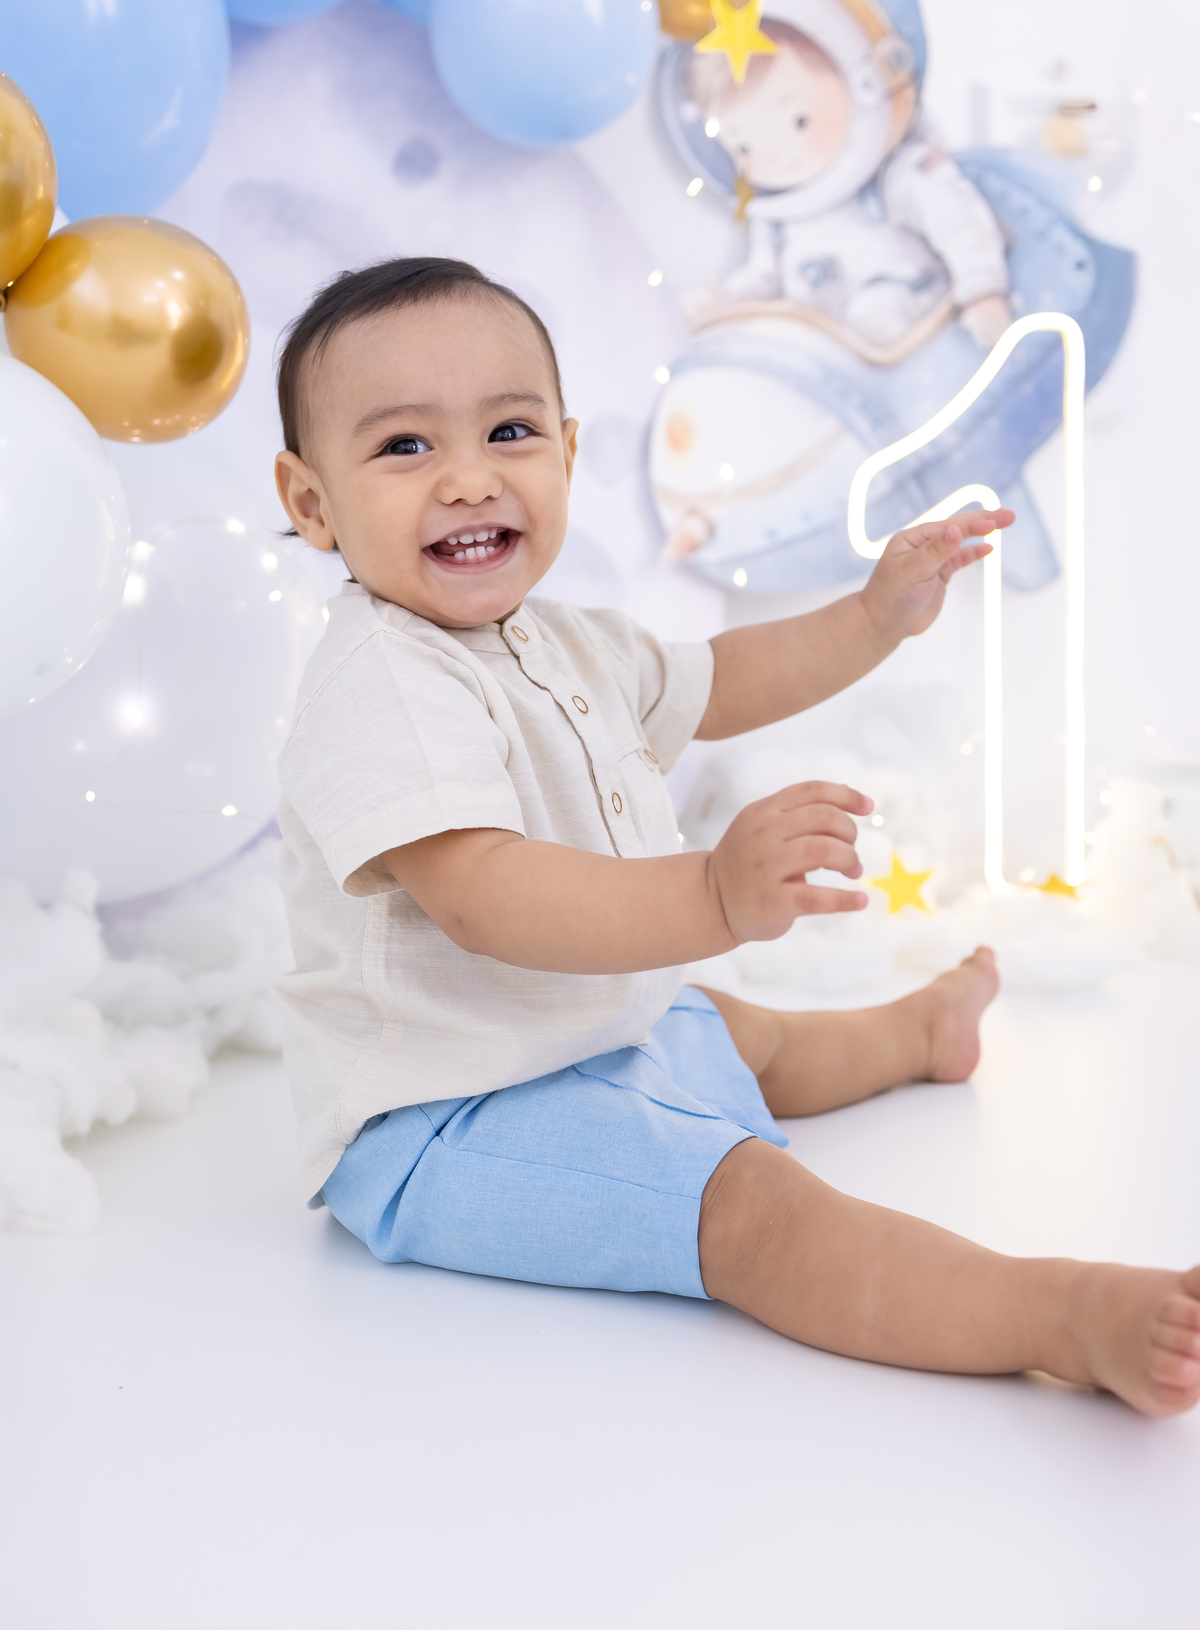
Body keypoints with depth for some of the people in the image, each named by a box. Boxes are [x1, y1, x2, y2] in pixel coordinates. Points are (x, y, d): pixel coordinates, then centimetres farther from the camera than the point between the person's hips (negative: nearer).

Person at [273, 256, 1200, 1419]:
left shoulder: (563, 646, 7)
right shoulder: (379, 685, -25)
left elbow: (714, 688, 25)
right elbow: (481, 896, -39)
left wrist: (875, 617, 17)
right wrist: (716, 899, -51)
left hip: (610, 1031, 10)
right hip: (446, 1125, -10)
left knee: (745, 1041, 32)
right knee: (746, 1198, -28)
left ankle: (924, 1027, 61)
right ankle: (1068, 1316, -37)